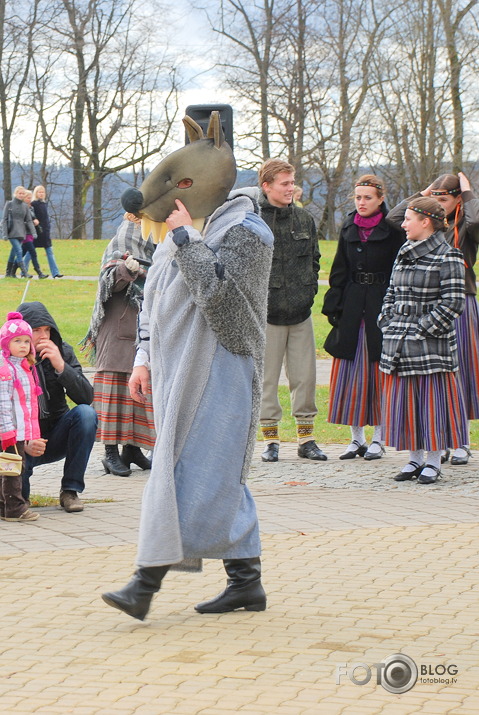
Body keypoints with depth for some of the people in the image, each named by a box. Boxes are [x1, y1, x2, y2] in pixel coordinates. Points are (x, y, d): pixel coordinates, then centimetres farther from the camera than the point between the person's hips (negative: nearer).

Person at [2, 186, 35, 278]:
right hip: (12, 232, -4)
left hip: (21, 232, 4)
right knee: (19, 251, -15)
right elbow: (5, 219, 0)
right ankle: (24, 272, -19)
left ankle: (8, 273, 16)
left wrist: (33, 232, -3)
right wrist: (5, 233, -7)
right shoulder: (9, 204, 1)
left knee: (14, 253, 8)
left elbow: (29, 220, 10)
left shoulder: (25, 206, 12)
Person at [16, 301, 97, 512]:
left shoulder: (63, 351, -3)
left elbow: (87, 397, -11)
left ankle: (70, 490, -15)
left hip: (55, 439, 3)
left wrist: (61, 366, -25)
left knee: (86, 413, -25)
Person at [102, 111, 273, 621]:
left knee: (191, 473, -9)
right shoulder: (183, 231, 15)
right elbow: (153, 301, 21)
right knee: (218, 477, 10)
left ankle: (148, 580, -10)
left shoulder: (245, 232, -10)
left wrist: (185, 238, -17)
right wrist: (144, 359, 15)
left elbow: (214, 291, -24)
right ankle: (246, 581, 16)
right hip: (178, 372, 9)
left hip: (218, 374, -9)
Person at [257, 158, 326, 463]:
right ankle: (271, 439, 12)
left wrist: (309, 290, 9)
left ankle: (306, 438, 15)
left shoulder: (305, 219, 9)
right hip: (266, 312, -4)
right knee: (267, 378, 2)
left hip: (301, 312, 4)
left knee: (305, 377, 6)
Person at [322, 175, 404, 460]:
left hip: (381, 306, -4)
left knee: (379, 371, 0)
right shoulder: (349, 229, 10)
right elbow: (340, 271, 13)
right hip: (352, 308, 4)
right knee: (351, 372, 3)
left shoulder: (393, 231, -3)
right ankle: (357, 438, 11)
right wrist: (333, 306, 4)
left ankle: (379, 439, 8)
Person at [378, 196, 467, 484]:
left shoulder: (448, 257, -7)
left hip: (432, 346, -7)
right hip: (399, 343, 7)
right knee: (405, 400, 8)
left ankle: (434, 461, 6)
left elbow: (453, 302, -12)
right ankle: (415, 458, 18)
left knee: (432, 398, -2)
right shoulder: (404, 254, 15)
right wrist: (387, 324, 6)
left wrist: (424, 330, -14)